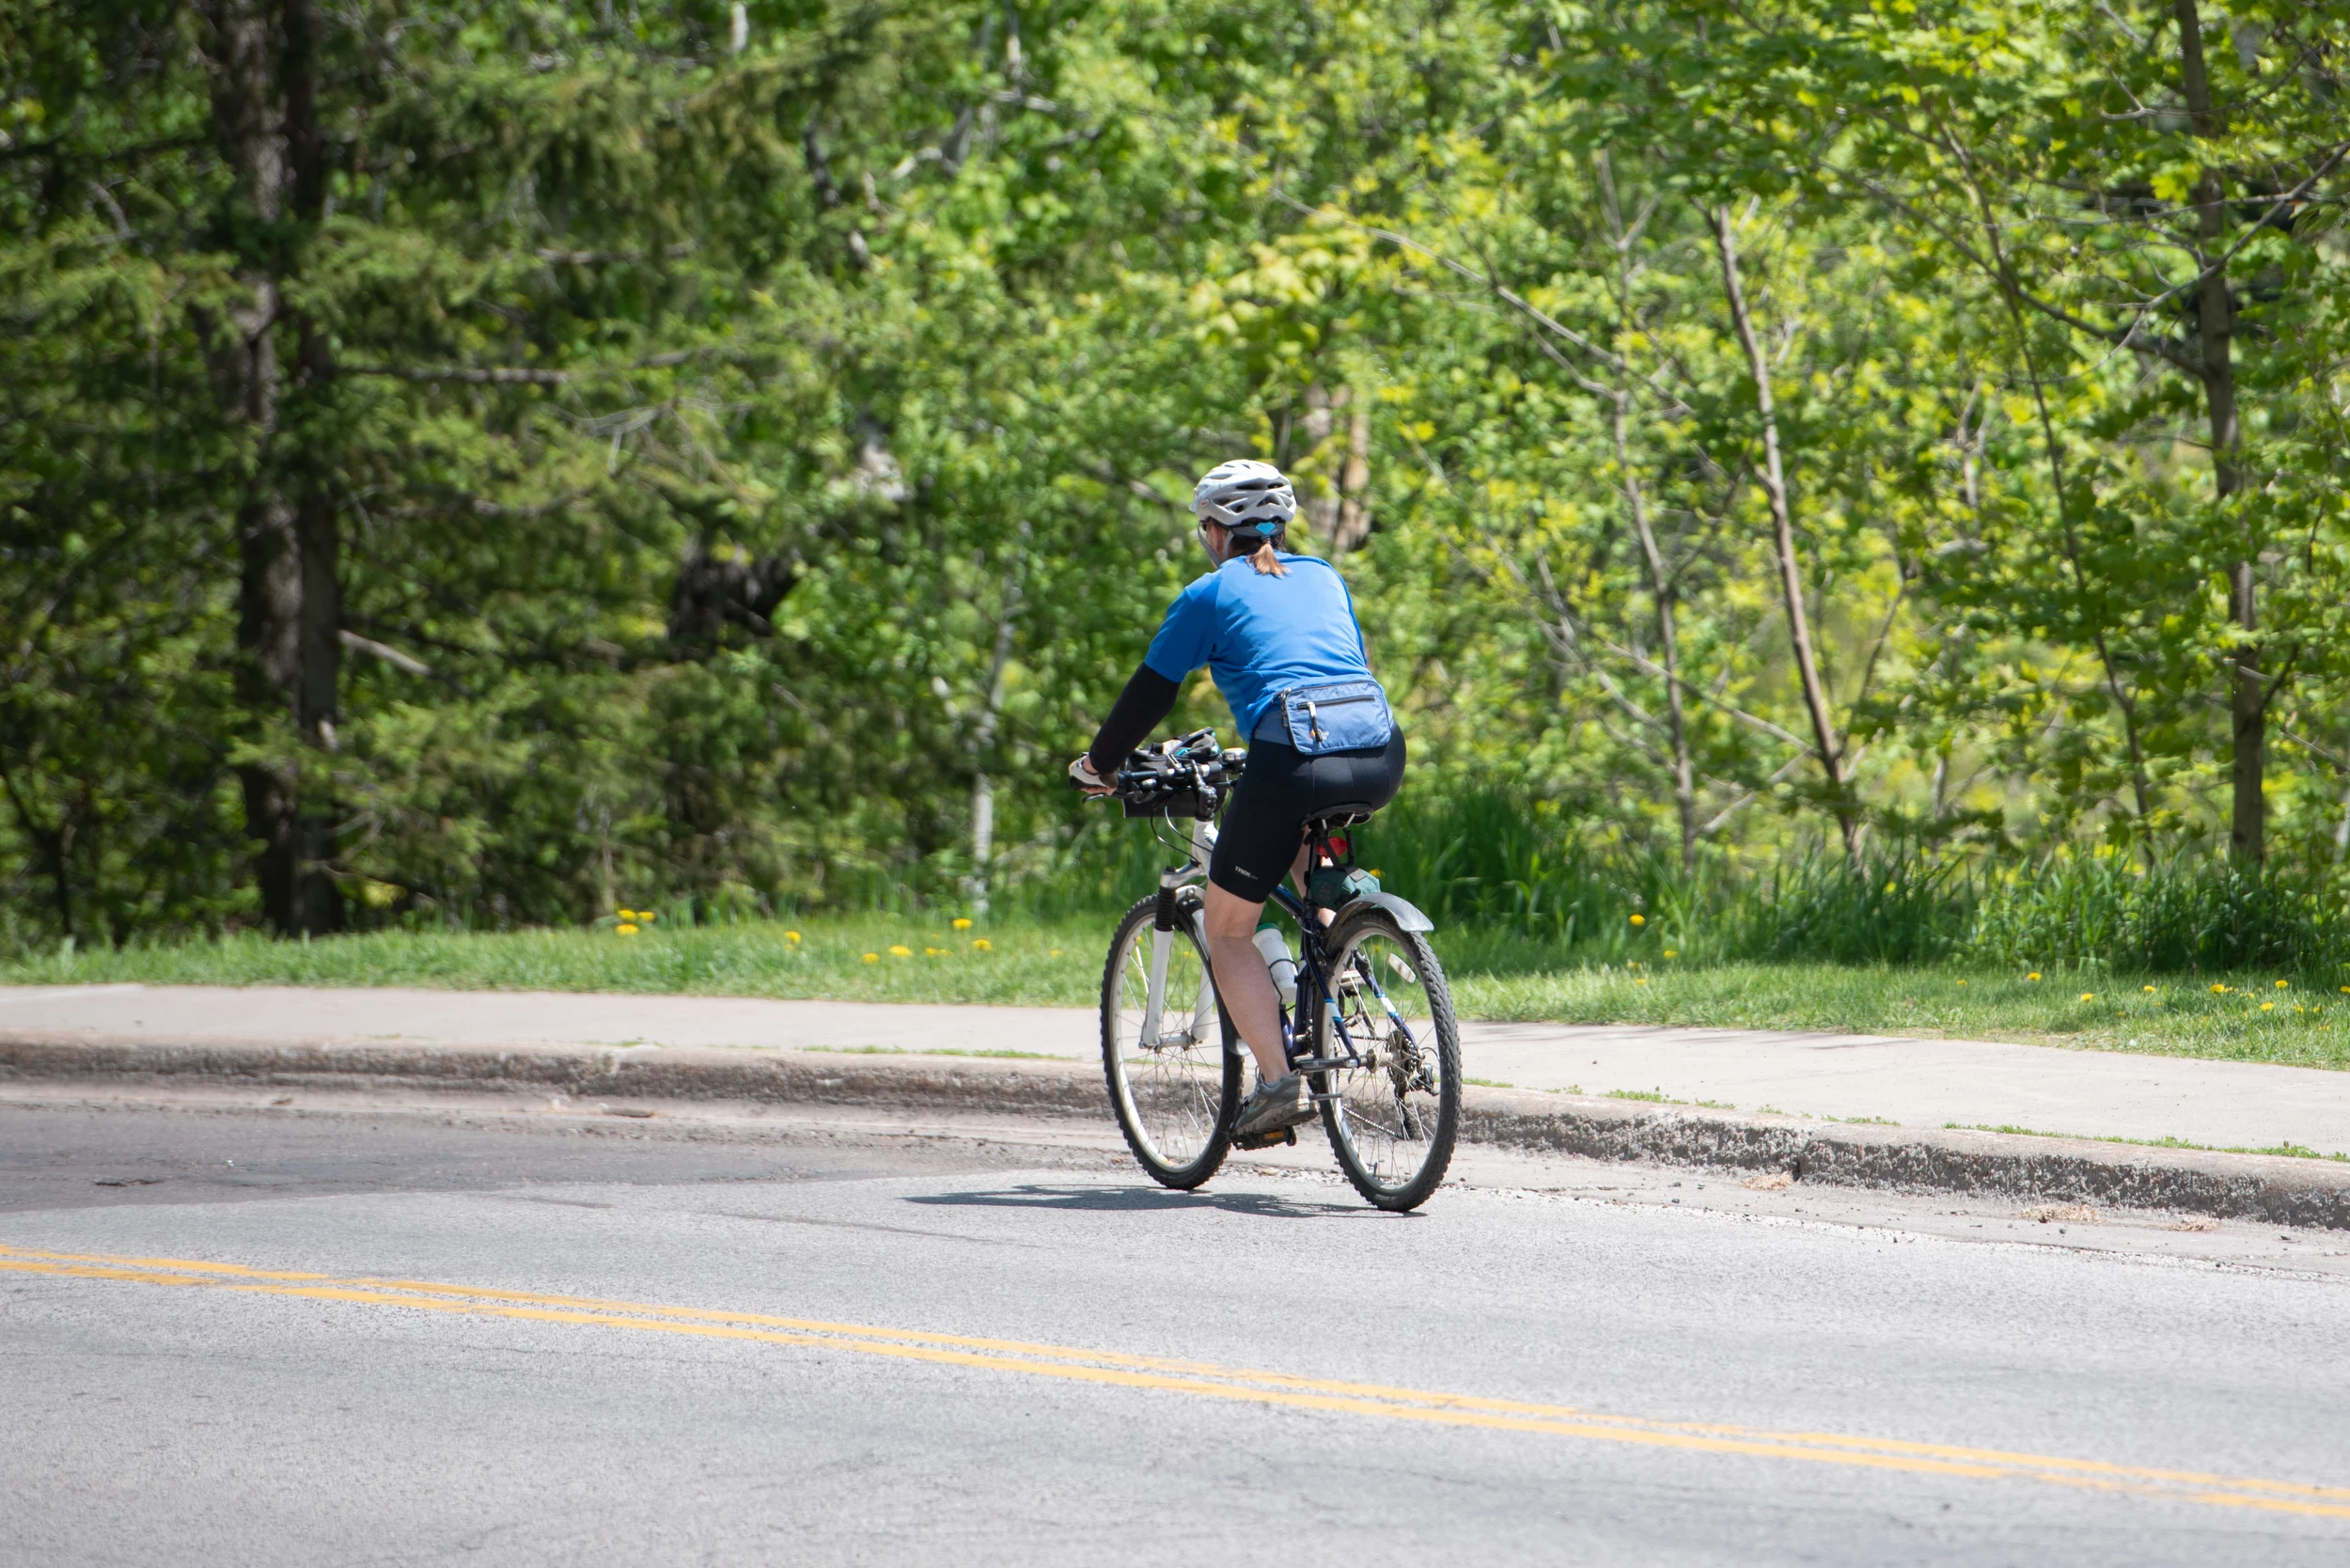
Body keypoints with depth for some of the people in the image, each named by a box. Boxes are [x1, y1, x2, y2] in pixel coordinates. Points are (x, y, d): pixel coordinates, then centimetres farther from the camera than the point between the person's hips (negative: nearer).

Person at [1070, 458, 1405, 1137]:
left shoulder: (1210, 594, 10)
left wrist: (1097, 765, 32)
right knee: (1306, 833, 40)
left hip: (1293, 762, -5)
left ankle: (1279, 1082, -5)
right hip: (1380, 759, 5)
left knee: (1226, 928, 10)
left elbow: (1149, 694, 15)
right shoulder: (1325, 578, 25)